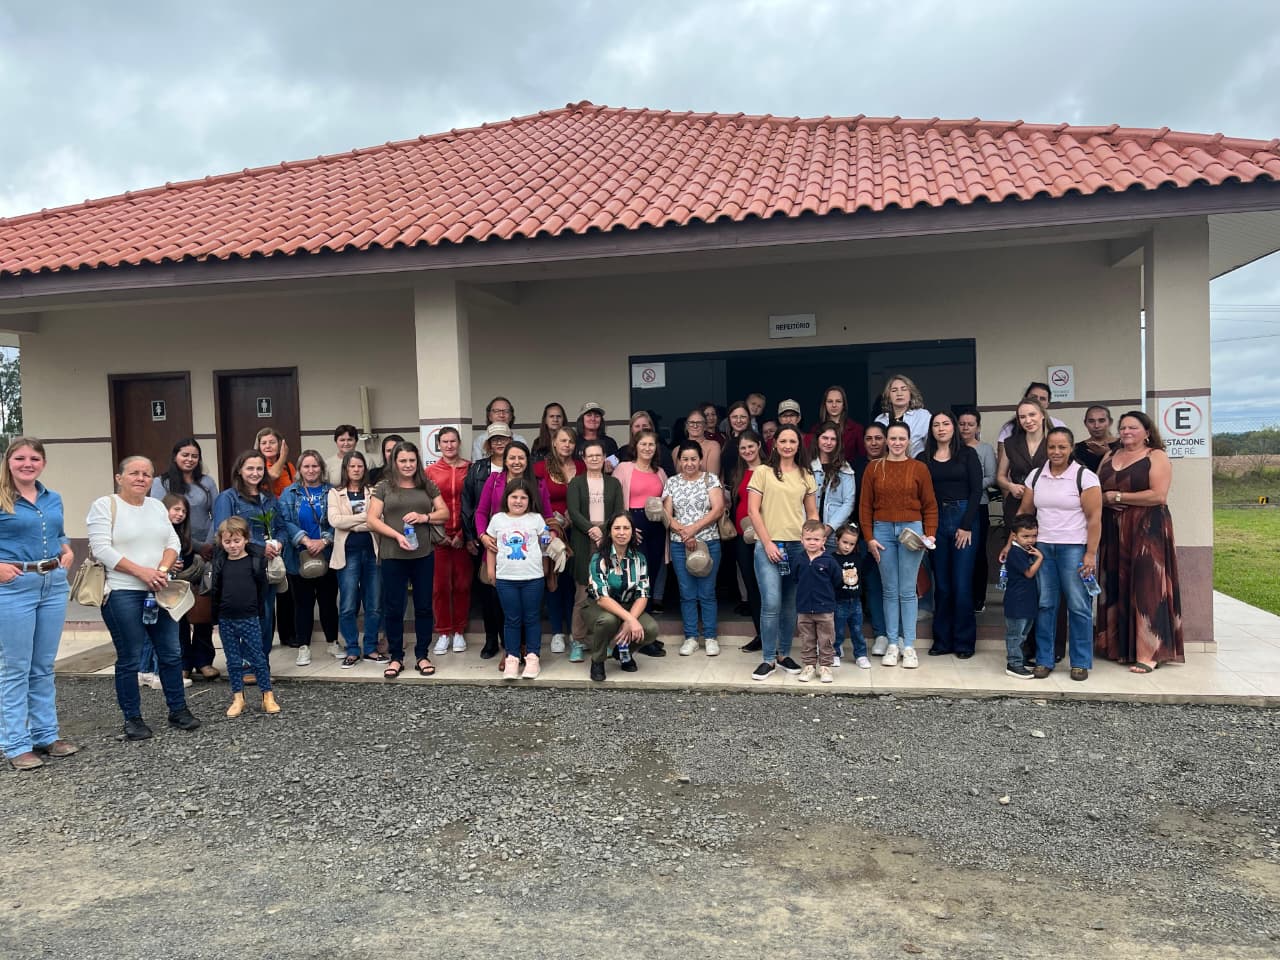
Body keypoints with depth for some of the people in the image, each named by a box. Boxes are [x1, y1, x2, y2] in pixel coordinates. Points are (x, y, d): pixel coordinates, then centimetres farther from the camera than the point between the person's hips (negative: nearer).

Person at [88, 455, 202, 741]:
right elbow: (101, 549, -13)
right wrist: (142, 572, -17)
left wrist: (162, 570, -9)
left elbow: (173, 543, 10)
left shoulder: (157, 506, 13)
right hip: (122, 594, -5)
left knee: (172, 653, 9)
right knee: (129, 659, 2)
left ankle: (178, 710, 21)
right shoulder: (105, 506, -4)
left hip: (160, 591, 6)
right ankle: (132, 718, 15)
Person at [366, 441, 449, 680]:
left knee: (423, 606, 7)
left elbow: (445, 513, 8)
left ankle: (422, 656, 18)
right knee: (393, 608, 4)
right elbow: (372, 520, -3)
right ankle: (396, 658, 16)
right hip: (393, 557, -2)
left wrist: (424, 517, -11)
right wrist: (397, 535, -15)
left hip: (424, 555, 2)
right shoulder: (384, 487, 3)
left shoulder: (427, 486, 9)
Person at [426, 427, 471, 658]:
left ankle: (459, 632, 17)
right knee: (440, 585, 2)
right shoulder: (431, 471, 4)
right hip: (439, 535, 0)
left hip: (463, 536, 0)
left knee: (462, 584, 5)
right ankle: (443, 633, 14)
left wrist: (463, 534, -6)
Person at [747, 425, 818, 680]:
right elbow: (753, 510, -3)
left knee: (790, 604, 9)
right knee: (771, 603, -10)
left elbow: (812, 513, 14)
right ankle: (768, 659, 1)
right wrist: (767, 543, -9)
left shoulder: (806, 475, 12)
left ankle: (784, 654, 22)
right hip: (769, 545, -3)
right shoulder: (762, 472, 1)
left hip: (798, 545, 4)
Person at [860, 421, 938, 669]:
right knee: (889, 591, 6)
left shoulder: (919, 468, 3)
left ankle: (909, 646, 9)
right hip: (883, 530, 1)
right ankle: (892, 644, 13)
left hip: (911, 530, -1)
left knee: (907, 591, 2)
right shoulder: (874, 468, 4)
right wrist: (869, 537, -1)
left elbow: (930, 506, 4)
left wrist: (930, 534, -5)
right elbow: (866, 505, 4)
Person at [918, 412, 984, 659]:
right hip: (935, 521, 2)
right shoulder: (923, 458, 9)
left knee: (962, 584, -1)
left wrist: (966, 525, -8)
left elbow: (976, 490, -2)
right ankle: (942, 640, 15)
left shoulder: (967, 454, 3)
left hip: (963, 520, -2)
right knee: (941, 585, 7)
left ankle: (964, 642, 10)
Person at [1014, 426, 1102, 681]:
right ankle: (1043, 660, 14)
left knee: (1078, 606, 0)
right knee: (1044, 605, 6)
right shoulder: (1035, 476, 10)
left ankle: (1081, 663, 12)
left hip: (1074, 548, -4)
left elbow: (1094, 518, -7)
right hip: (1042, 547, 4)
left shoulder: (1085, 477, -4)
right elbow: (1024, 512, 12)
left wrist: (1091, 554, -12)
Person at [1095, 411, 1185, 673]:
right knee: (1117, 588, 5)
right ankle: (1120, 646, 12)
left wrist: (1118, 497, -10)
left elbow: (1159, 495, -14)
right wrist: (1105, 499, -7)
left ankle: (1148, 653, -5)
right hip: (1114, 532, 5)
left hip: (1147, 531, -5)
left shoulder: (1157, 457, -2)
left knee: (1146, 588, -7)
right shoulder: (1109, 457, 16)